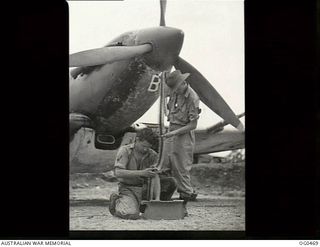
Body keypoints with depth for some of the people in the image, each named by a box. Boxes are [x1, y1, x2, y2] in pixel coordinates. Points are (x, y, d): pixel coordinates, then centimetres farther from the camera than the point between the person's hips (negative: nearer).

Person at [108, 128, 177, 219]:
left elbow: (155, 177, -4)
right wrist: (142, 173, -31)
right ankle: (116, 201, 5)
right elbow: (118, 172, -23)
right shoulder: (125, 150, -10)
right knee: (132, 214, -31)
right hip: (128, 188, -4)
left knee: (171, 182, -10)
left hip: (144, 187, 4)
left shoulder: (152, 155, 1)